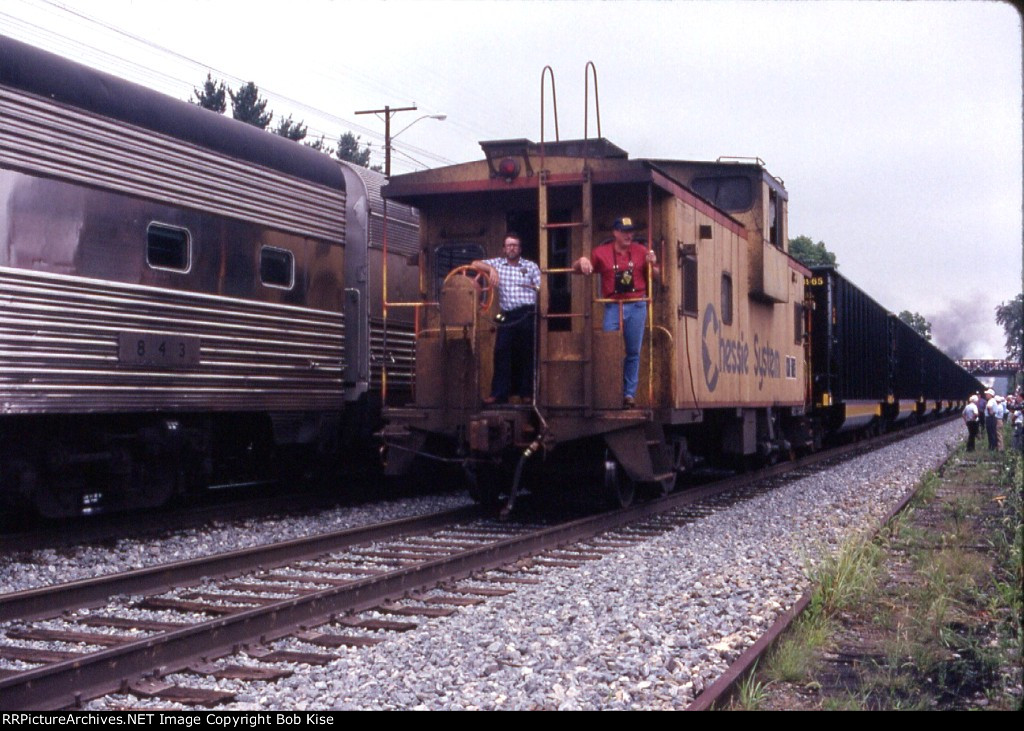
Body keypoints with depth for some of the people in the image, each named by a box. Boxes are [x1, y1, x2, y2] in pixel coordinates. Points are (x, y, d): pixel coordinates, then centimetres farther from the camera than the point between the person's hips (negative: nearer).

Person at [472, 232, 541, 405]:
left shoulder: (531, 266, 9)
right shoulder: (497, 264, 14)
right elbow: (475, 264, 9)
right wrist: (491, 269, -8)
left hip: (527, 315, -2)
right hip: (507, 316, 2)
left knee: (526, 353, 2)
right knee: (501, 352, -5)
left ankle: (527, 392, 10)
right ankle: (499, 393, -4)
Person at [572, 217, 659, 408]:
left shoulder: (641, 252, 9)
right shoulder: (601, 252, 5)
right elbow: (576, 268, 9)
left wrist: (652, 264, -5)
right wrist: (582, 261, -13)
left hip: (637, 306, 1)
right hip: (612, 307, -1)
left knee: (633, 352, 4)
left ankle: (630, 393, 10)